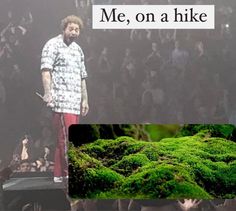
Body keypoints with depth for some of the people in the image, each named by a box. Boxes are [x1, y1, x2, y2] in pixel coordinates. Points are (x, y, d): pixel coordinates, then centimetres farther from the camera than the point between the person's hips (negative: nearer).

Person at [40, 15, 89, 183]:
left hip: (75, 102, 7)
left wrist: (85, 99, 21)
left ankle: (60, 174, 14)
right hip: (61, 100, -7)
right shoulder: (53, 45, -1)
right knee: (67, 138, -11)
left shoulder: (78, 49, 22)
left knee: (64, 139, 8)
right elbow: (46, 69, -13)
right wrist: (48, 92, -26)